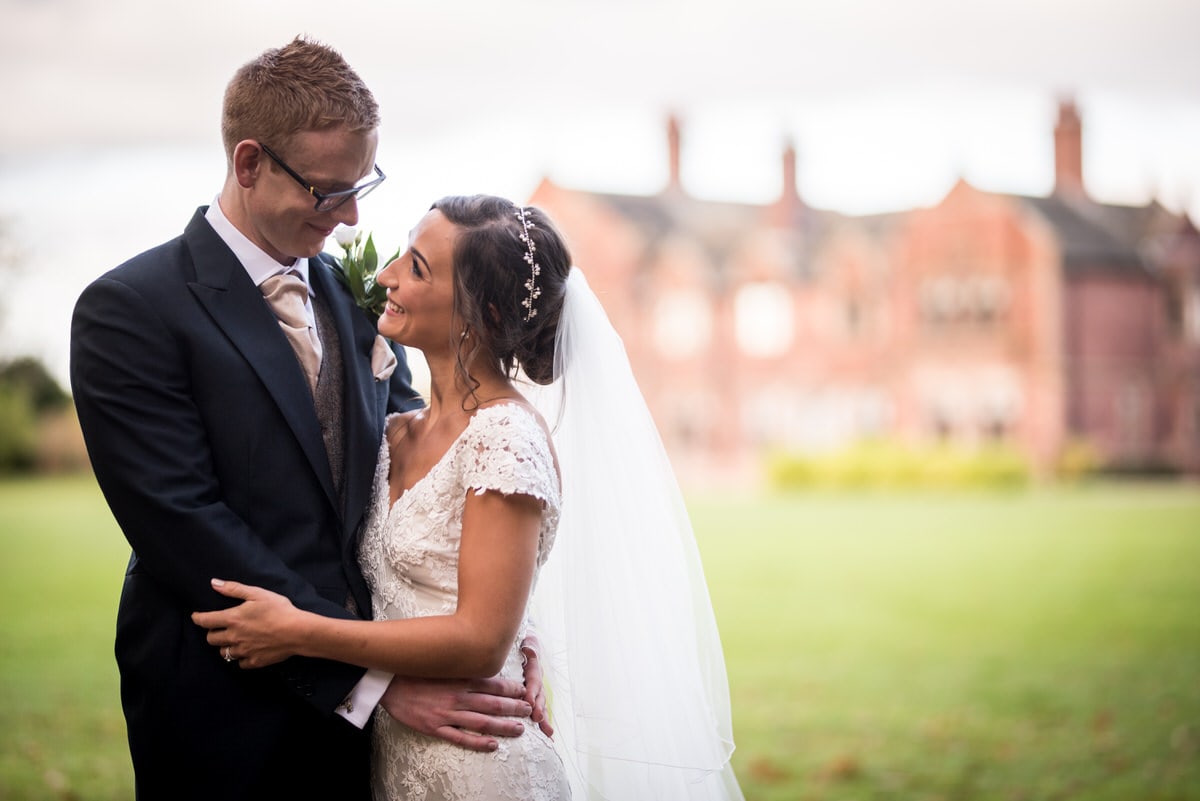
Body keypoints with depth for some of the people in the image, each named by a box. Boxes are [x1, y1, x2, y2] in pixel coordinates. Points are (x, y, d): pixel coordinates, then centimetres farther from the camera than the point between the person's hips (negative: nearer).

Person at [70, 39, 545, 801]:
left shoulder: (357, 297, 8)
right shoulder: (131, 310, -12)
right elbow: (190, 533, -18)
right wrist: (373, 679, -21)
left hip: (359, 714, 5)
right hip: (226, 717, -5)